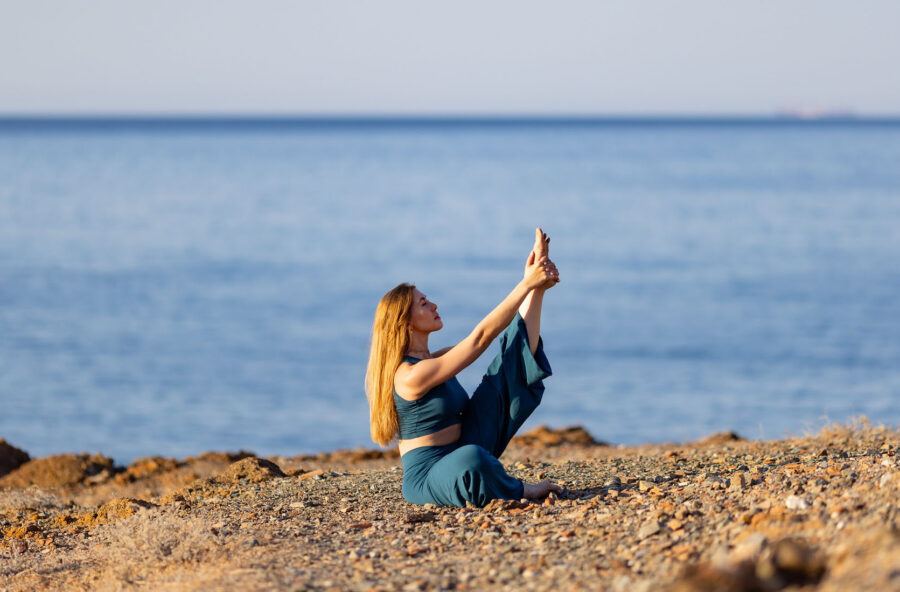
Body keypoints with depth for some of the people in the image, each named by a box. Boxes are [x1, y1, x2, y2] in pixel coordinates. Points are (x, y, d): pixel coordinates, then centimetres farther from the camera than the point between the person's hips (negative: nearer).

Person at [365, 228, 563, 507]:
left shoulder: (430, 361, 9)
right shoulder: (411, 376, -21)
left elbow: (487, 334, 11)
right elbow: (480, 337, -22)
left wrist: (535, 287, 1)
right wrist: (526, 285, -19)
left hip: (457, 454, 9)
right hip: (426, 478, -9)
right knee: (470, 460, -45)